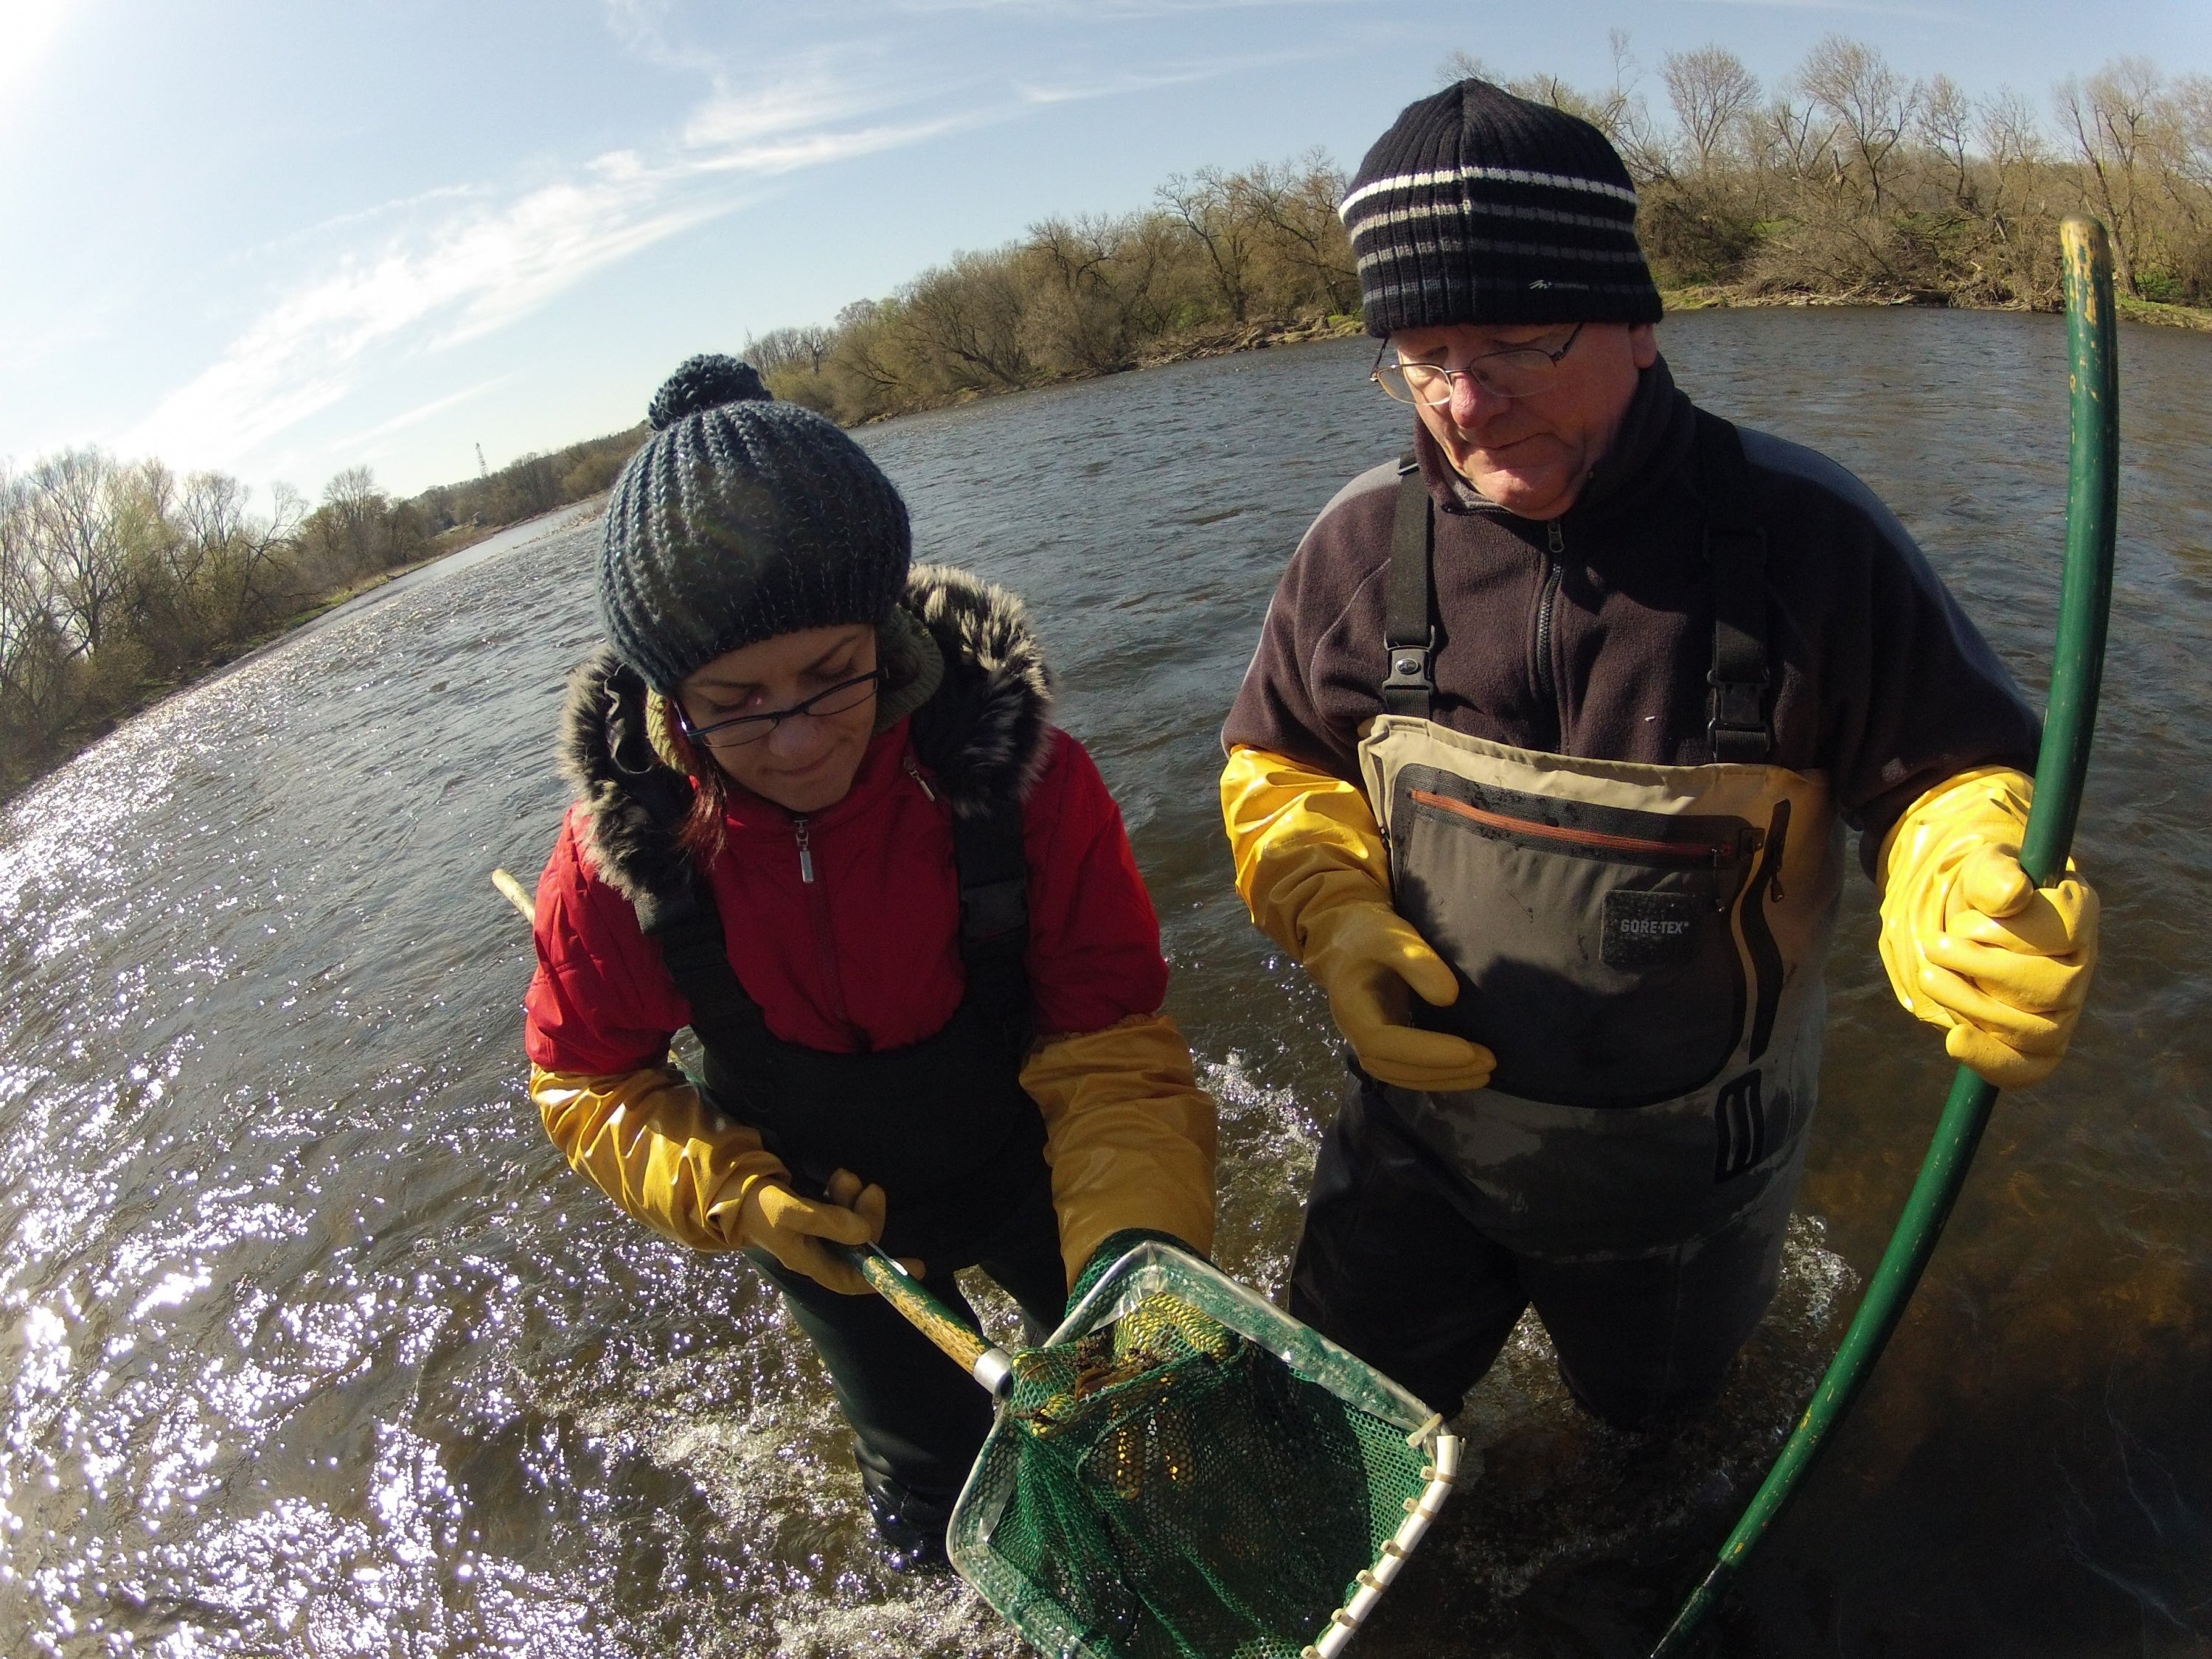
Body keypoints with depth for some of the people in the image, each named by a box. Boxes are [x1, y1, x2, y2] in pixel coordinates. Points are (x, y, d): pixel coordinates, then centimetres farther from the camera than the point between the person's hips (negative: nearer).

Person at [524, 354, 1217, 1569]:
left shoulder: (1017, 766, -32)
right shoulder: (623, 842, -27)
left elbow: (1110, 1047, -28)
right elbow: (585, 1080, -10)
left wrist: (1136, 1245, -44)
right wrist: (734, 1195, -25)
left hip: (1028, 1162, 0)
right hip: (824, 1212, 1)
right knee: (934, 1467, 27)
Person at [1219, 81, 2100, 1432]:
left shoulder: (1802, 531, -21)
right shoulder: (1364, 538, -14)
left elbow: (1950, 774, -13)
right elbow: (1277, 768, -2)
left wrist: (1991, 917, -36)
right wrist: (1337, 919, -20)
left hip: (1687, 1165, 0)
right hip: (1423, 1130, 1)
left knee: (1651, 1404, 29)